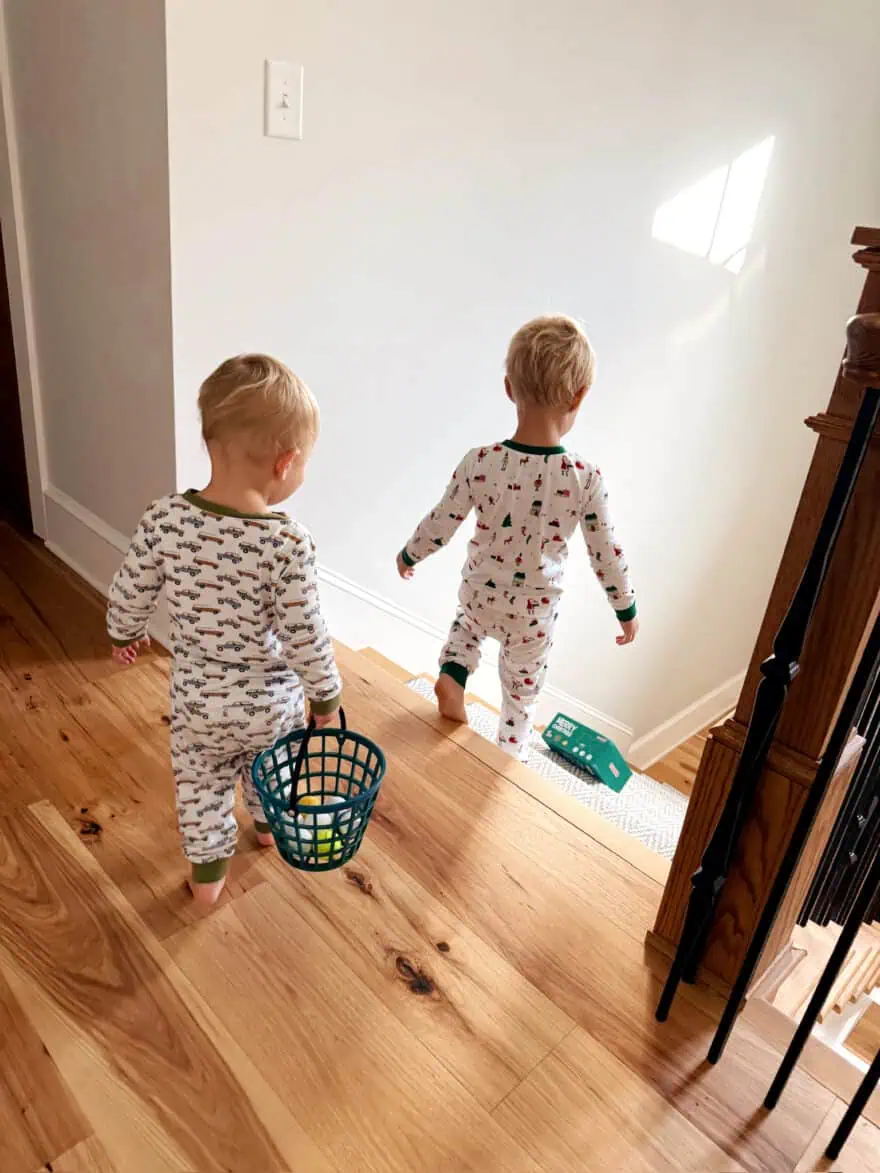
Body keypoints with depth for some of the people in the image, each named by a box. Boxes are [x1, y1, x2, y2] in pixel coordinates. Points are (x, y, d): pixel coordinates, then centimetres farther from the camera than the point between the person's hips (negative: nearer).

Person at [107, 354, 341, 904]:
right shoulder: (289, 542, -29)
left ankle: (209, 869, 42)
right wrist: (327, 692, -4)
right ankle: (270, 823, 57)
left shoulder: (165, 519, -18)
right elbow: (305, 633, -23)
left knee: (201, 784, 25)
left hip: (196, 698, 1)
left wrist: (125, 633, 18)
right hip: (272, 700, -1)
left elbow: (130, 594, -5)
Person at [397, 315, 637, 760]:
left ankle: (453, 674, 16)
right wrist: (626, 608, 5)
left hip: (480, 595, 1)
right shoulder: (585, 477, -22)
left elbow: (440, 525, -10)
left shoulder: (480, 463, -22)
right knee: (522, 693, 24)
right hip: (536, 612, -1)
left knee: (469, 620, 38)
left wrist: (408, 555, 11)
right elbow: (606, 552, -12)